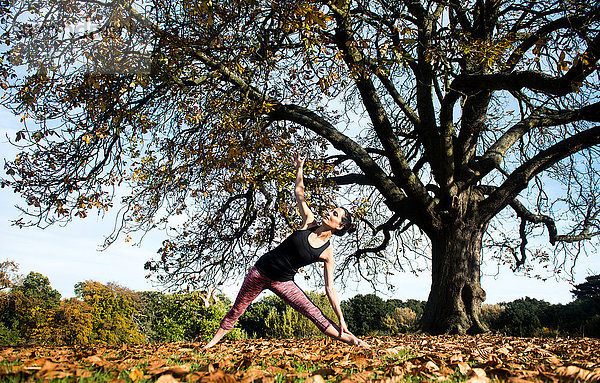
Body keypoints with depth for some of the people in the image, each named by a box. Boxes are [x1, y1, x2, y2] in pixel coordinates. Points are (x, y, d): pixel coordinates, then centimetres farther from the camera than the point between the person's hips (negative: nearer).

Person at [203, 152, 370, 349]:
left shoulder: (327, 253, -9)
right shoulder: (309, 222, -5)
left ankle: (352, 340, -5)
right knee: (236, 310, 10)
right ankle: (213, 341, 30)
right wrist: (299, 168, -6)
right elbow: (299, 193, 2)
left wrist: (341, 320, -11)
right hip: (261, 270, 2)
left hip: (283, 282, -2)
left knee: (315, 315, -14)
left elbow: (330, 288, -8)